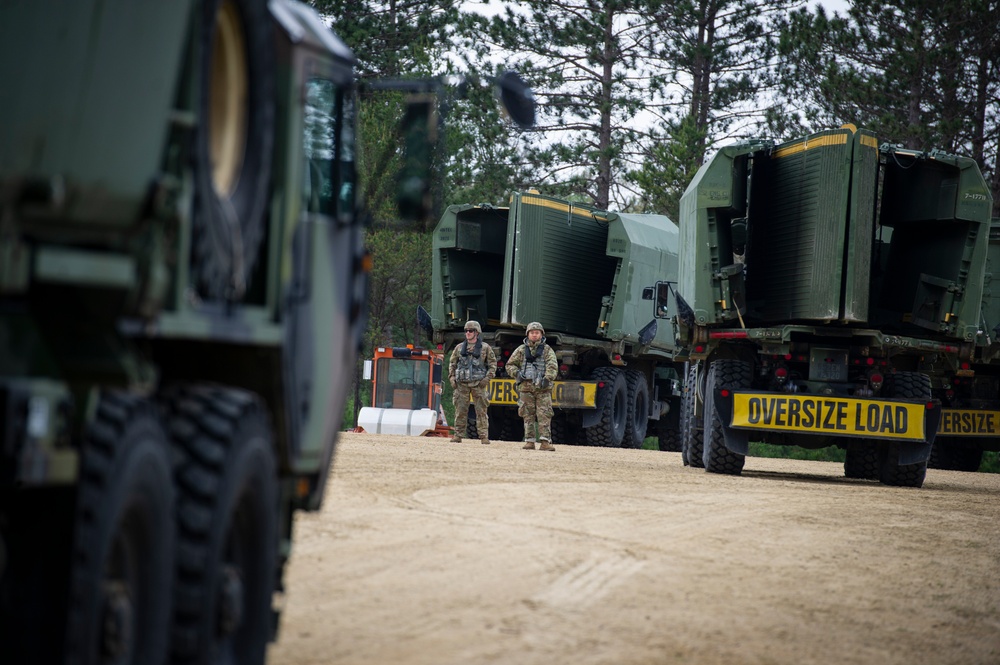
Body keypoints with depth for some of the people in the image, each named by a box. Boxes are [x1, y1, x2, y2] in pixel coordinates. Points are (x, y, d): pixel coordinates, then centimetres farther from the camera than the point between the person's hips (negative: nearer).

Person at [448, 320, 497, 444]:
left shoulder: (485, 348, 4)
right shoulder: (459, 348, 12)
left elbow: (493, 364, 5)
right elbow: (452, 363, 17)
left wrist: (487, 378, -6)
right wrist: (452, 378, 5)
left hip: (478, 384, -2)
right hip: (462, 383, 2)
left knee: (481, 411, -4)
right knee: (460, 410, 2)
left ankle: (484, 436, -3)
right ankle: (458, 435, 7)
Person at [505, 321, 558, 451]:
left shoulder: (547, 350, 8)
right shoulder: (521, 350, 13)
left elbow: (553, 366, -6)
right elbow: (510, 365, 15)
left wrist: (548, 378, -22)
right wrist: (517, 373, -5)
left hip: (543, 388, -2)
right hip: (526, 386, 2)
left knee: (544, 415, -9)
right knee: (528, 416, 2)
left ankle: (545, 442, -14)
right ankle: (529, 441, 5)